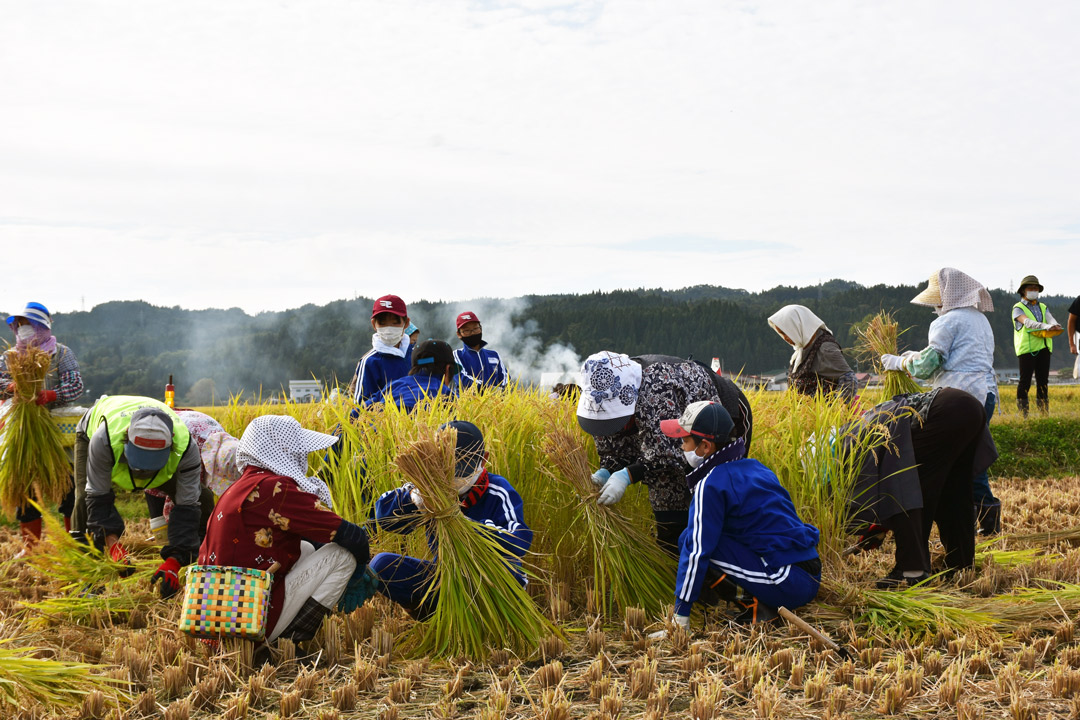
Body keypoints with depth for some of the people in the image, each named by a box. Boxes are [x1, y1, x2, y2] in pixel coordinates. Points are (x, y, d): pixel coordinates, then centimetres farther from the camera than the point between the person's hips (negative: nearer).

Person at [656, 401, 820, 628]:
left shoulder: (710, 484, -11)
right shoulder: (753, 467, 14)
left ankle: (755, 606, -8)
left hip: (789, 585, -9)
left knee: (690, 541, -8)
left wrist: (681, 616, -9)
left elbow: (696, 551, -13)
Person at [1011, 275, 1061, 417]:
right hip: (1026, 348, -5)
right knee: (1025, 381, -5)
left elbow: (1050, 319, 0)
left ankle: (1044, 413, 10)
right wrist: (1045, 326, -32)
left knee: (1043, 381, 6)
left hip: (1043, 348, 5)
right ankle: (1023, 414, -1)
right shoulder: (1018, 308, 2)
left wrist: (1055, 326, -26)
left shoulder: (1043, 308, 20)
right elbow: (1027, 322, -16)